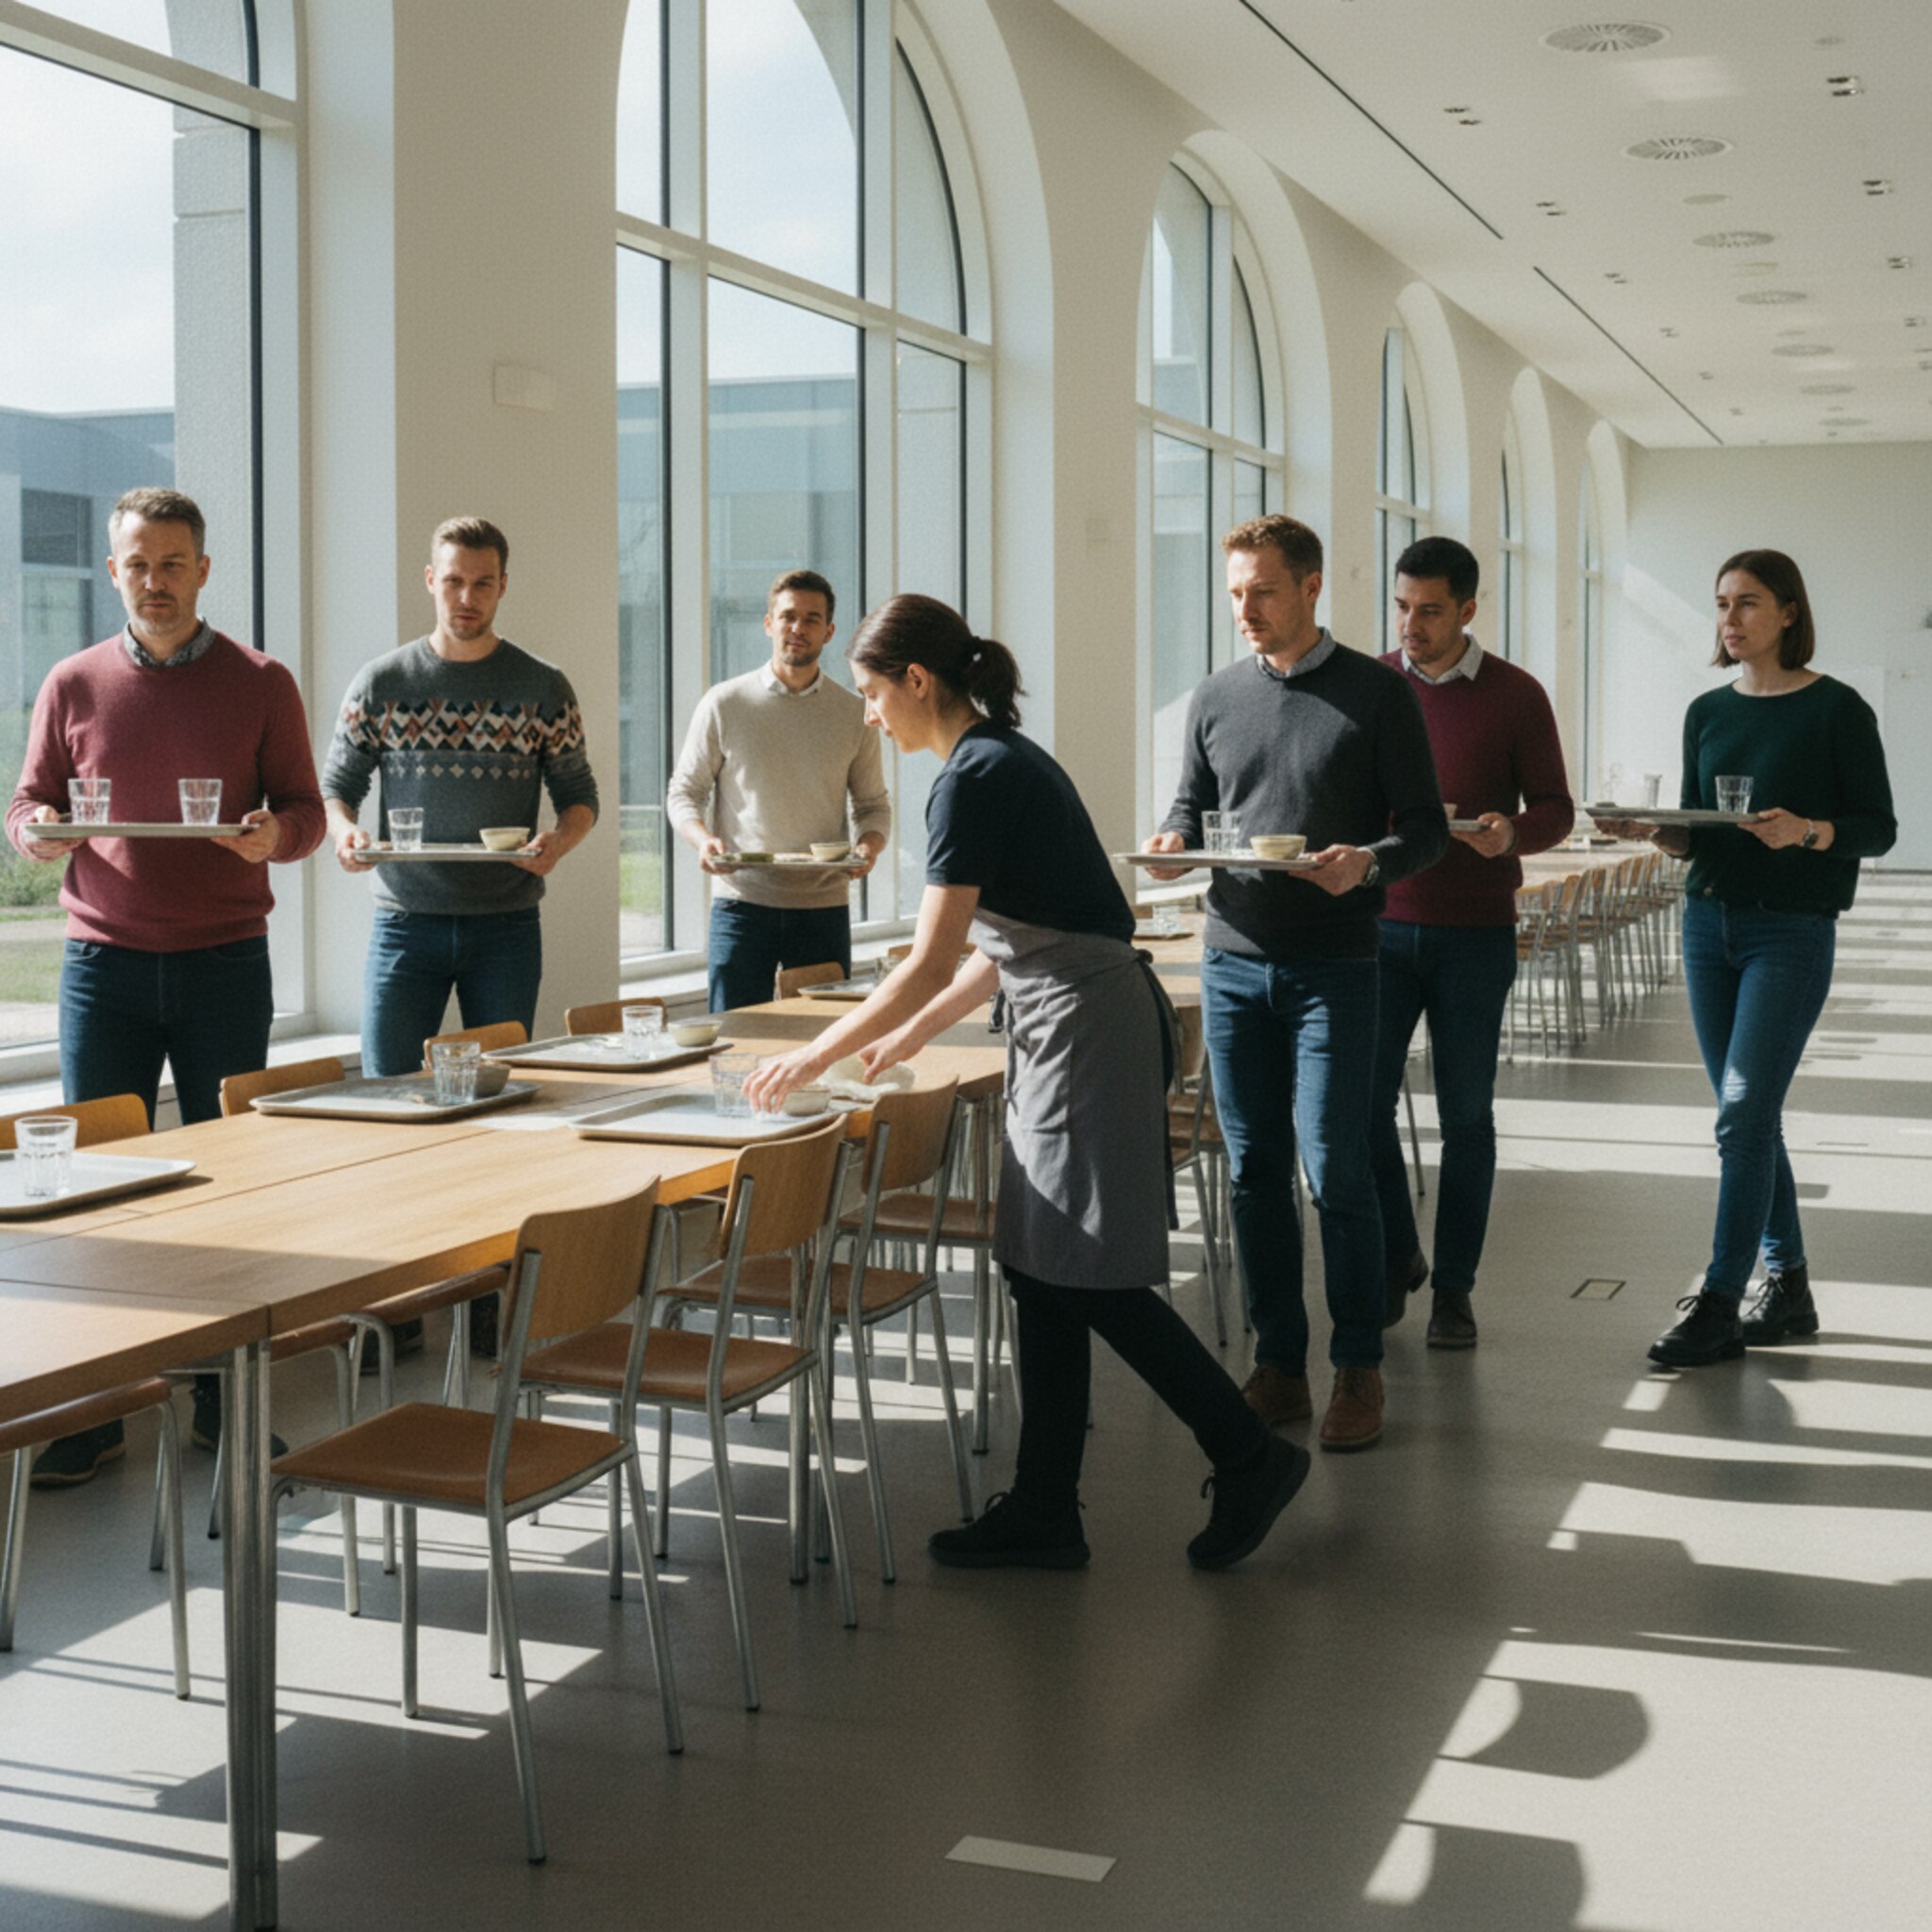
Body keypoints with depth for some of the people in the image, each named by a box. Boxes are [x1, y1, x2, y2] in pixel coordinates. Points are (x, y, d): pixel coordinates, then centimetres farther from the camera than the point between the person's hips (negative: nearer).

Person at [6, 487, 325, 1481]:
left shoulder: (260, 683, 5)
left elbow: (305, 809, 5)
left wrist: (275, 834, -17)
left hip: (225, 963, -1)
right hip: (104, 962, 1)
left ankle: (227, 1405, 14)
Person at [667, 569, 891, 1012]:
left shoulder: (852, 714, 8)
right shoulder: (724, 704, 3)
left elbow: (873, 804, 14)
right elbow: (683, 792, 6)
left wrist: (868, 847, -8)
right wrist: (702, 840, -14)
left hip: (825, 905, 2)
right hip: (742, 901, -1)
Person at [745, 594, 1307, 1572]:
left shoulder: (973, 779, -16)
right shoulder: (1007, 760, 14)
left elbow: (929, 964, -19)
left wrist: (816, 1055, -11)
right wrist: (911, 1035, 23)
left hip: (1087, 1031, -10)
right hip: (1063, 1026, 10)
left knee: (1094, 1280, -3)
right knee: (1041, 1271, 10)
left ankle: (1251, 1459, 10)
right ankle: (1044, 1511, 16)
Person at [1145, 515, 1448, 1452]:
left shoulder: (1378, 693, 0)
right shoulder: (1215, 698, 11)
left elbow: (1426, 827, 0)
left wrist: (1368, 862, -21)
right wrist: (1172, 842, -5)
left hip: (1333, 968, -4)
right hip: (1232, 961, 4)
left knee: (1335, 1170, -5)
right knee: (1255, 1171, 7)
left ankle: (1359, 1368, 8)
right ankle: (1279, 1364, 16)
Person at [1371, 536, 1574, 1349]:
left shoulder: (1515, 695, 0)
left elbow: (1555, 809, 2)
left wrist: (1511, 833, -20)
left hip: (1475, 936, -1)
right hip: (1382, 925, 2)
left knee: (1466, 1114, 4)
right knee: (1362, 1104, -2)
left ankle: (1454, 1287, 16)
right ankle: (1396, 1260, 20)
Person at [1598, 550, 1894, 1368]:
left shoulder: (1835, 709, -6)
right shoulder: (1707, 712, 10)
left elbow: (1880, 828, -4)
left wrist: (1807, 831, -23)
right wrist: (1651, 830, -7)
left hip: (1793, 931, -6)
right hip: (1710, 924, 6)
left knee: (1743, 1113, -11)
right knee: (1749, 1116, 10)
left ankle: (1718, 1304, -7)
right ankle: (1787, 1285, 21)